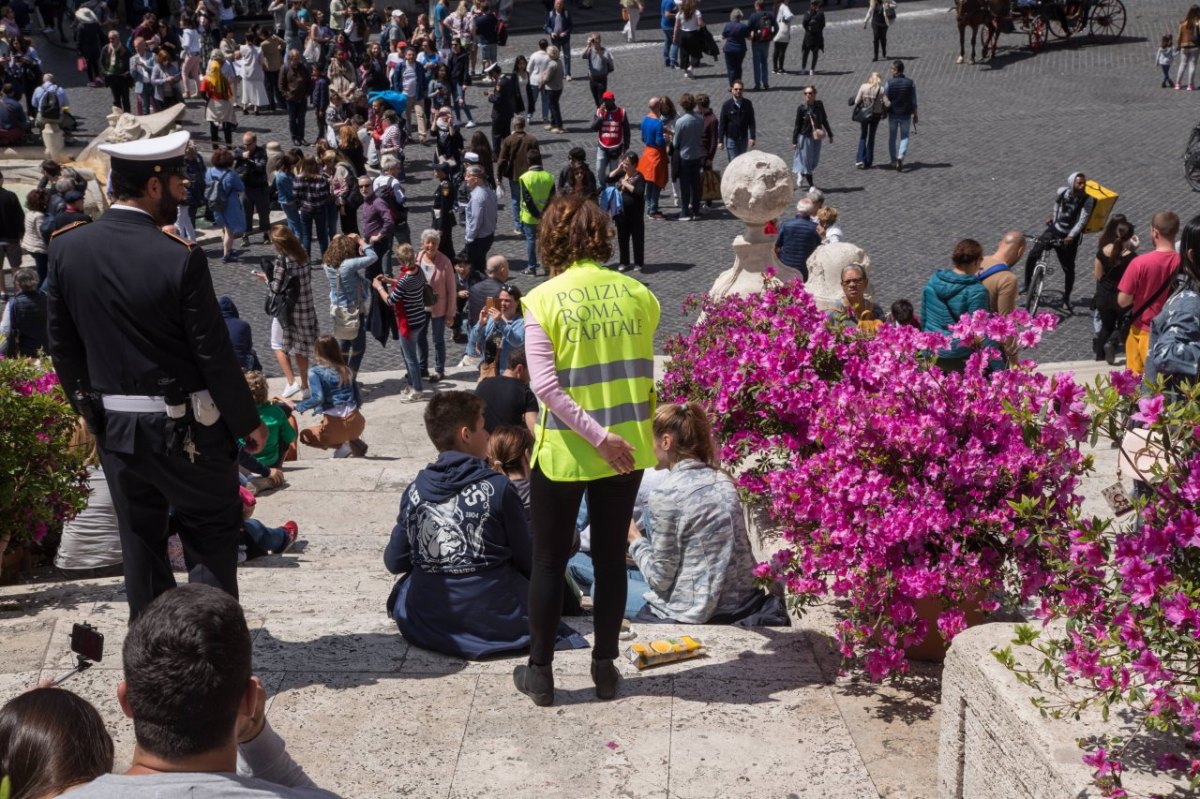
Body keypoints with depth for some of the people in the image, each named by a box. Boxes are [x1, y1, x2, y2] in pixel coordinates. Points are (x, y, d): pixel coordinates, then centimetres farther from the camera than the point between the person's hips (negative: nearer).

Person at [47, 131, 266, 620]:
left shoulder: (66, 247, -3)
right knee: (211, 537, 10)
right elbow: (214, 355, -14)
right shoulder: (180, 258, -19)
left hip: (114, 427, 5)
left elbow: (61, 345, 5)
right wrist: (248, 424, -2)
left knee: (140, 543, 17)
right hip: (185, 428, -5)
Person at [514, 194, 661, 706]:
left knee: (549, 561, 11)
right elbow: (649, 375, 3)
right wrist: (614, 436, 13)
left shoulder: (543, 299, -10)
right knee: (611, 556, 15)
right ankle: (605, 667, 24)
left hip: (562, 452, -3)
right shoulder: (637, 294, -2)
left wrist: (599, 437, -19)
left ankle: (540, 672, 21)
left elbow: (545, 386, -19)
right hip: (627, 448, 3)